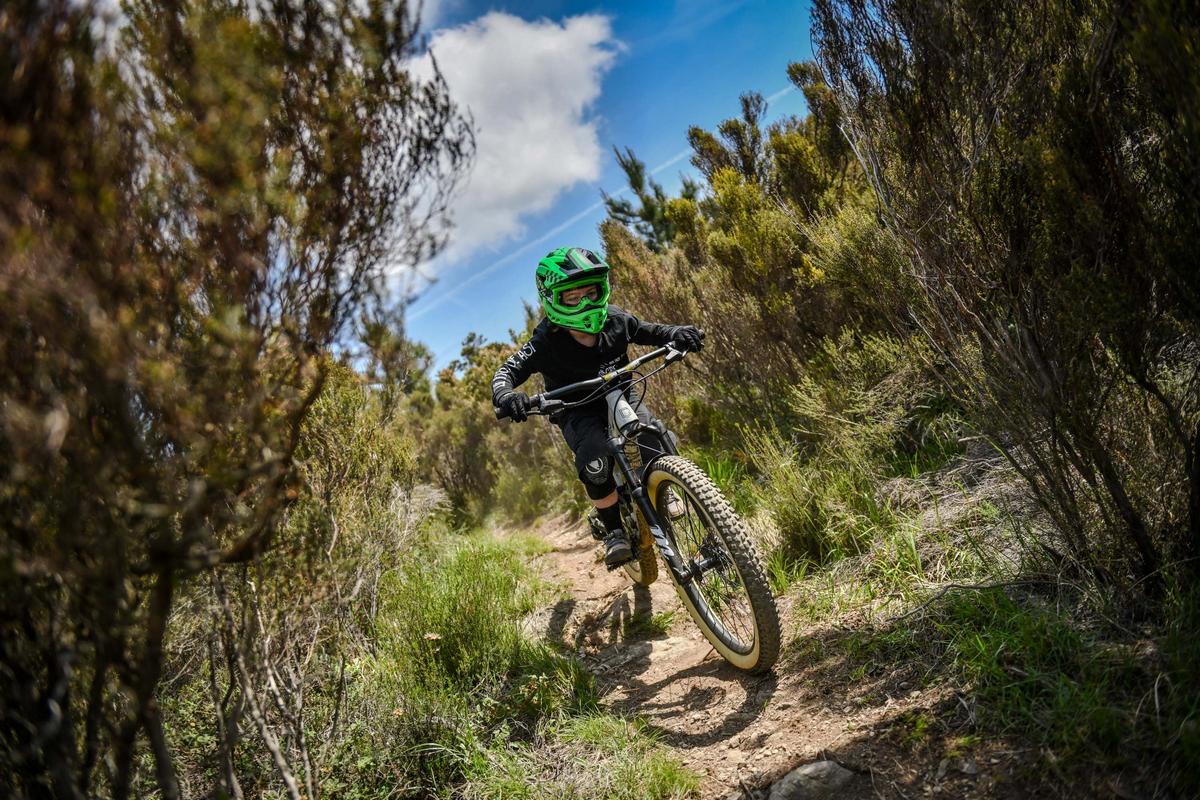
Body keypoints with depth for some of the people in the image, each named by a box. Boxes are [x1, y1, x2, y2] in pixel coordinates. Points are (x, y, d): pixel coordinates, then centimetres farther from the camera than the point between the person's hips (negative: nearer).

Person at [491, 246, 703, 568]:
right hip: (578, 411, -3)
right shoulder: (546, 342, -24)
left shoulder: (615, 320, -14)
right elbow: (506, 372, -27)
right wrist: (506, 395, -51)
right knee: (595, 463, -31)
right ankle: (613, 529, -6)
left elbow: (650, 331, 1)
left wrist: (678, 333, -21)